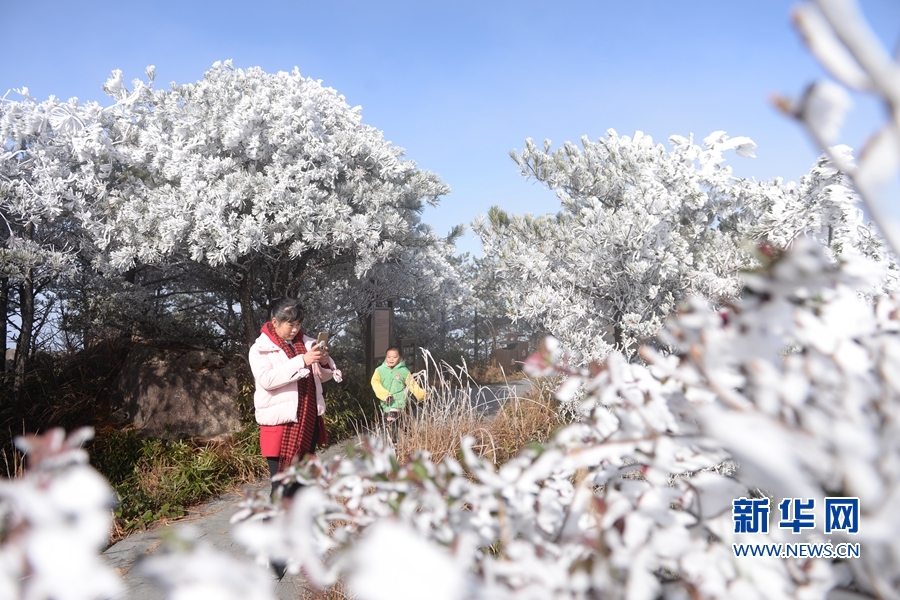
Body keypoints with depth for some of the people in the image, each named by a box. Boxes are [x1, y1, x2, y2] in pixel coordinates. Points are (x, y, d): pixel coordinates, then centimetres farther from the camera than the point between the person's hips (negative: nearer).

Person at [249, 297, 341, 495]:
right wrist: (302, 361, -28)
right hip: (280, 422, -6)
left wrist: (324, 363, -10)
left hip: (308, 420, 6)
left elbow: (323, 376, 13)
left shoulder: (306, 342, 8)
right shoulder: (261, 348, -7)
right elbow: (266, 379, -24)